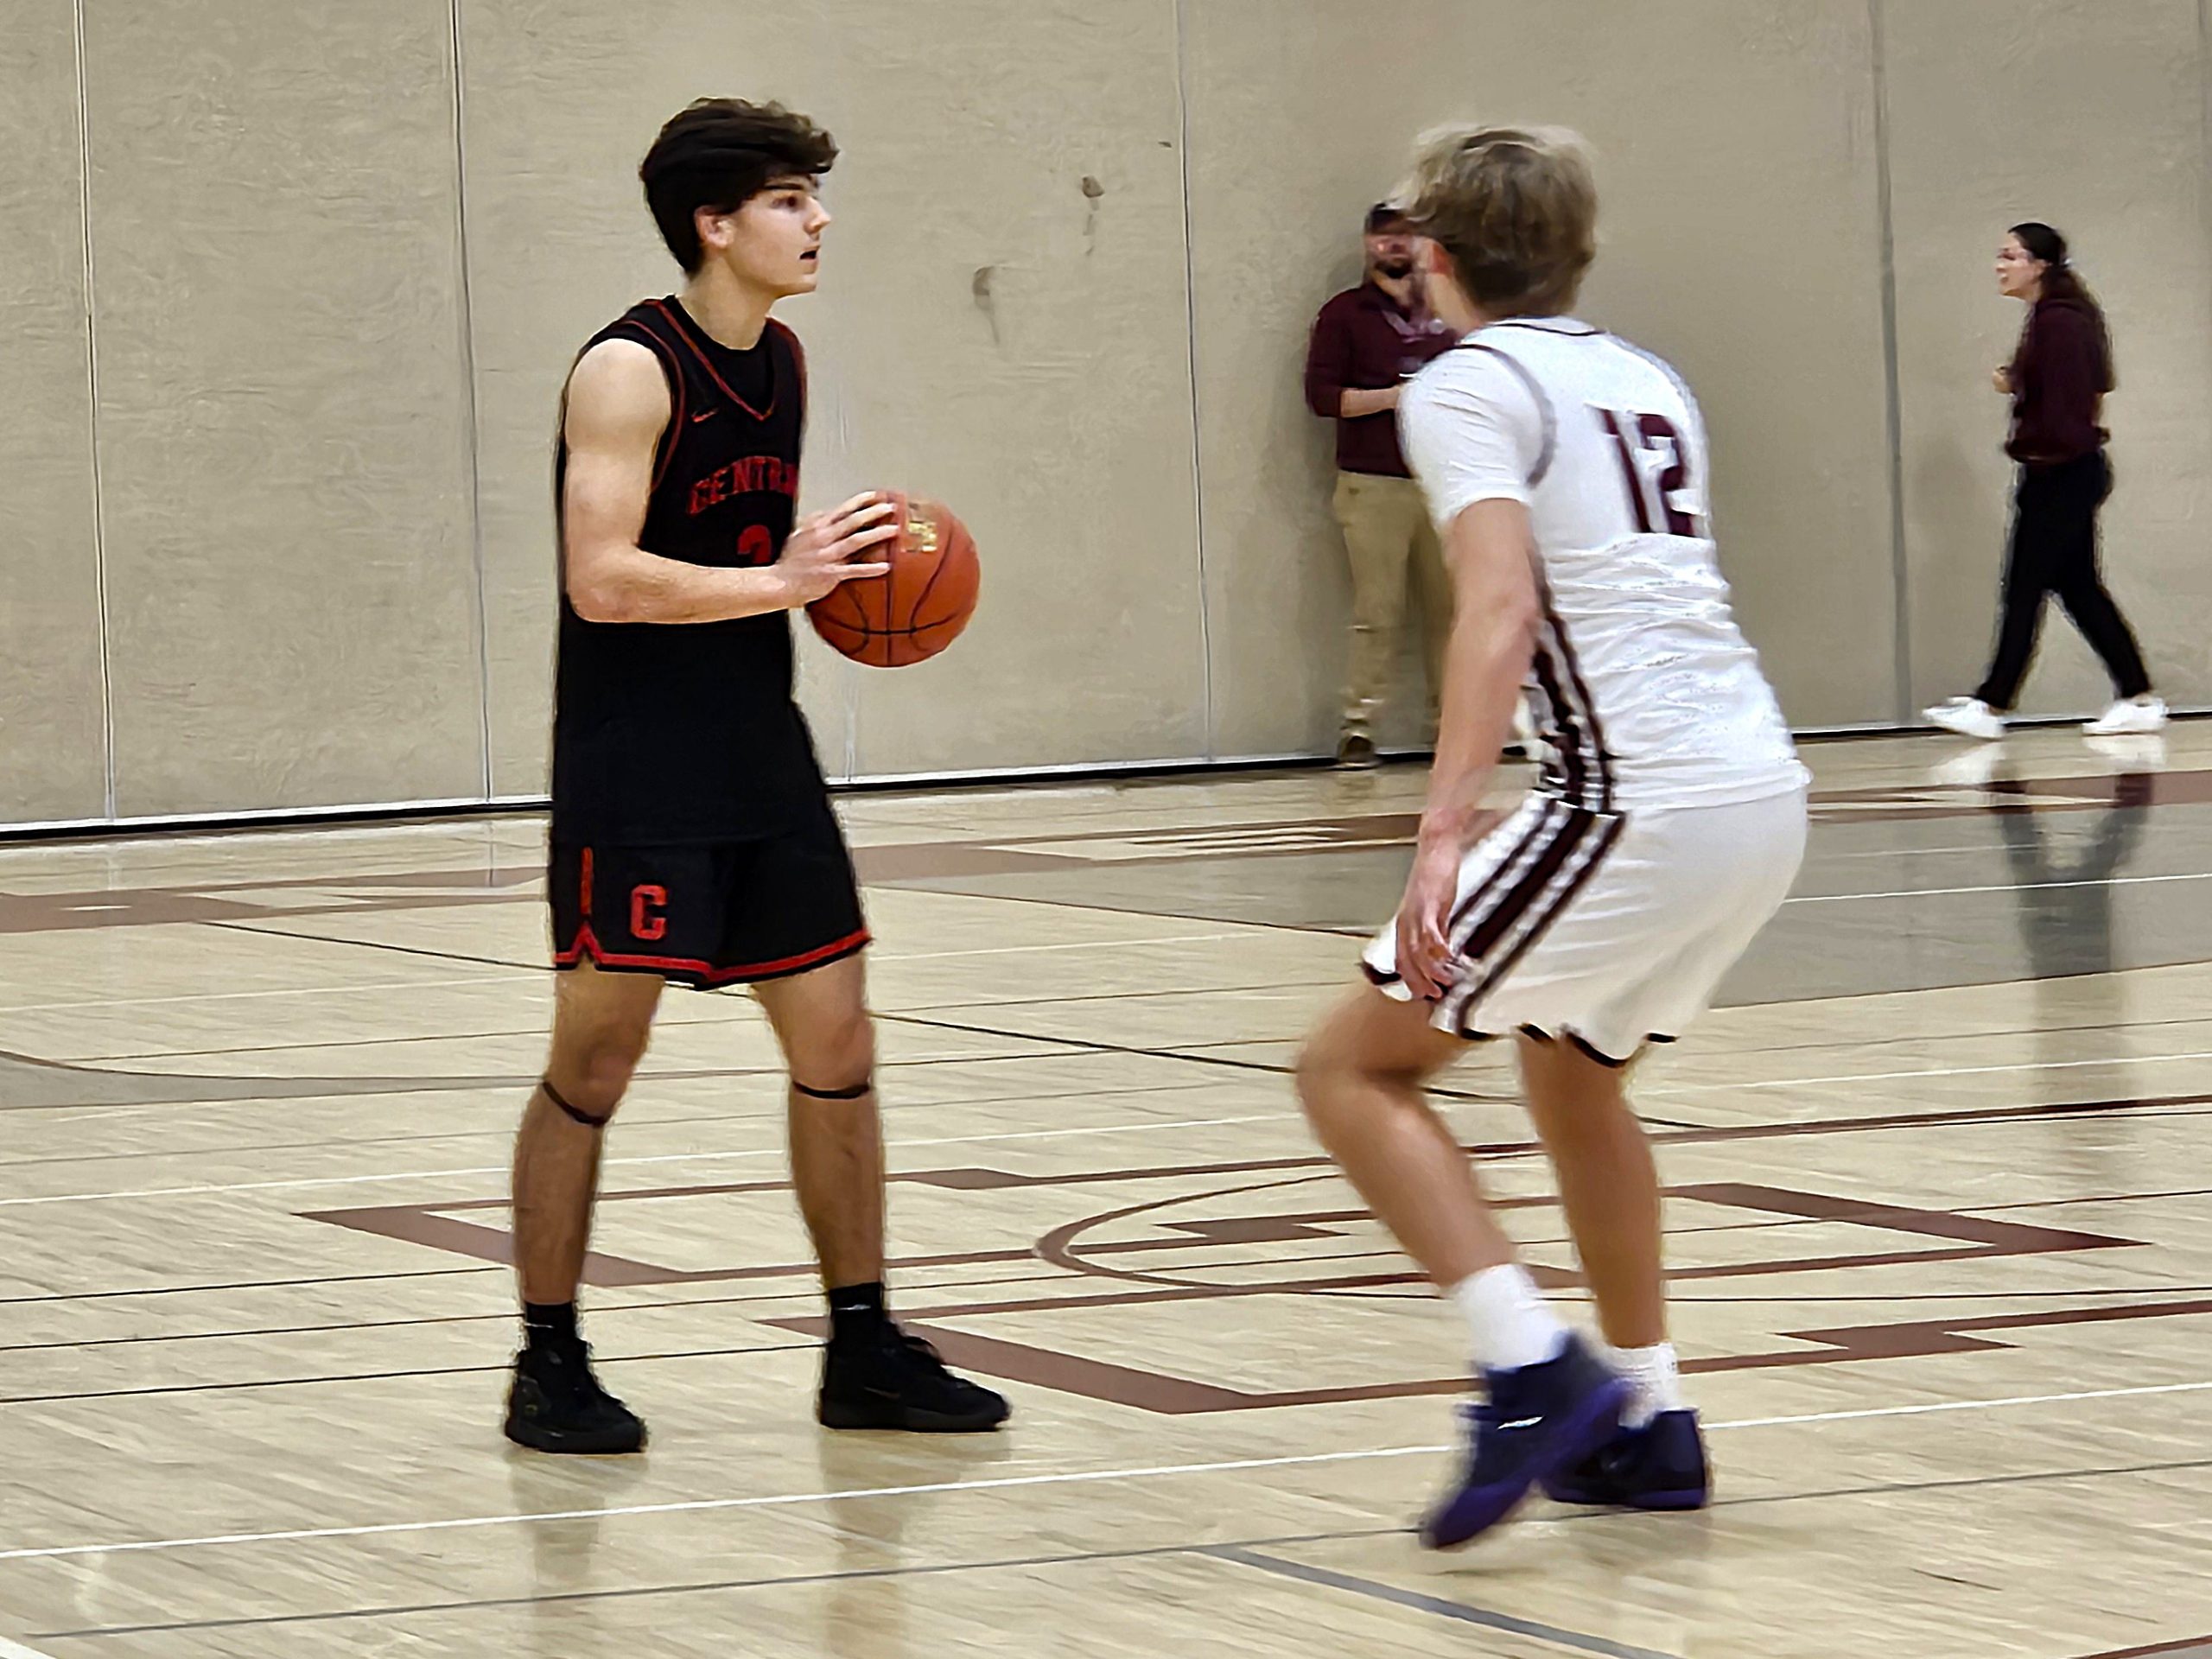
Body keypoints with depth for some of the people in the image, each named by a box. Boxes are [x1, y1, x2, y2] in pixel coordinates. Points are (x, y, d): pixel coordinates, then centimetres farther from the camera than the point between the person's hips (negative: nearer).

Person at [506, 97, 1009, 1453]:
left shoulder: (785, 362, 10)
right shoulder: (630, 371, -15)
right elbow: (604, 581, -24)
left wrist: (843, 570, 5)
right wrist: (782, 581, -24)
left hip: (761, 755, 8)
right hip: (635, 769, -8)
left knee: (837, 1043, 7)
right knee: (596, 1061, -2)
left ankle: (864, 1351, 16)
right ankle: (550, 1365, 8)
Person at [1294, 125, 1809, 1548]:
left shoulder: (1469, 387, -3)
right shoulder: (1645, 381, 21)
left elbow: (1502, 606, -18)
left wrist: (1445, 833, -25)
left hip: (1643, 808, -8)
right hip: (1767, 796, 8)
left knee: (1355, 1068, 0)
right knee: (1572, 1073, 28)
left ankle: (1535, 1374, -14)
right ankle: (1650, 1426, 28)